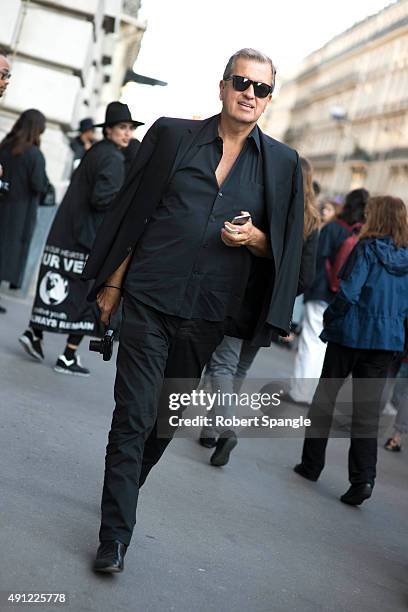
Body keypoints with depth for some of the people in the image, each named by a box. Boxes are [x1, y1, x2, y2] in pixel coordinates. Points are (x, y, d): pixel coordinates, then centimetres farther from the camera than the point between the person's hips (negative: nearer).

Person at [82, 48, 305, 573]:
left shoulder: (281, 164, 6)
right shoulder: (173, 135, 3)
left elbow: (281, 248, 9)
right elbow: (132, 212, 5)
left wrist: (253, 238, -12)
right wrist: (112, 283, 2)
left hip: (209, 314, 2)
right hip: (149, 299, -2)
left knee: (165, 419, 14)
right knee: (133, 416, -6)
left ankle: (123, 494, 38)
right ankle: (115, 533, 4)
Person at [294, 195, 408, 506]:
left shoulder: (367, 249, -10)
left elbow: (349, 292, -17)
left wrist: (330, 318, -3)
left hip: (350, 334, -4)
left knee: (325, 398, 13)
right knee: (368, 409, 5)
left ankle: (312, 465, 21)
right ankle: (363, 478, -6)